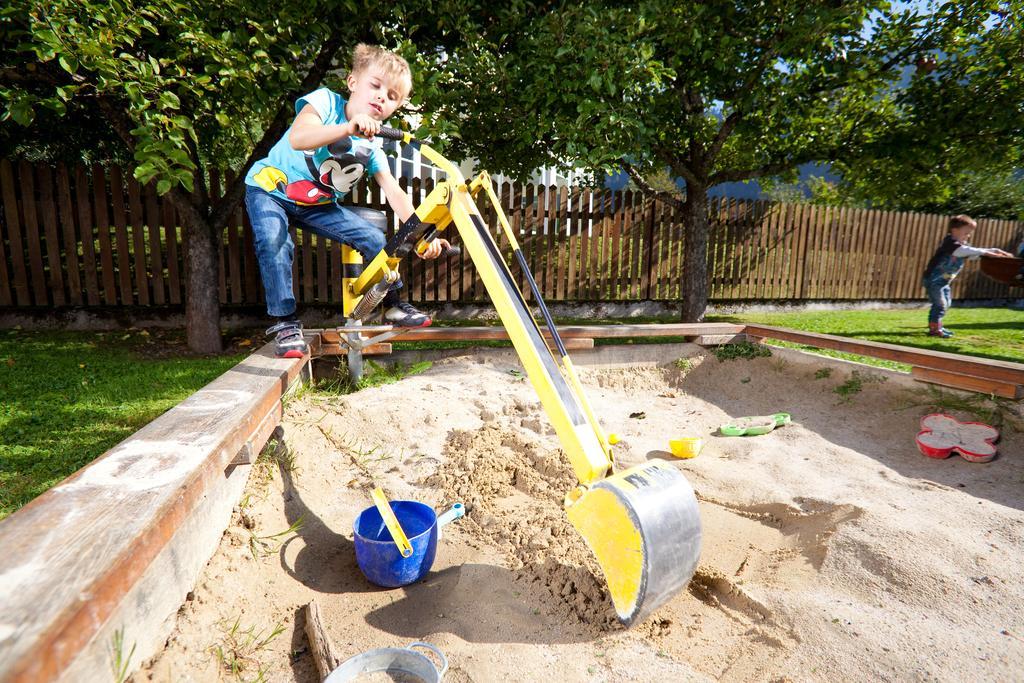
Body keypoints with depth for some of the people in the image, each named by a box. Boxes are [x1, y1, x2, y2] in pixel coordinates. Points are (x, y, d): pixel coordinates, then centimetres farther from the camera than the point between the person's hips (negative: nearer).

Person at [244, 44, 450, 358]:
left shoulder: (372, 147, -8)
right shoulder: (325, 101, -20)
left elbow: (395, 193, -17)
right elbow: (297, 138, -40)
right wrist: (348, 128, -54)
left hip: (317, 204, 4)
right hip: (270, 188, -4)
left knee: (374, 239, -7)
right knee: (274, 242, -31)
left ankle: (393, 305, 11)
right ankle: (285, 323, -17)